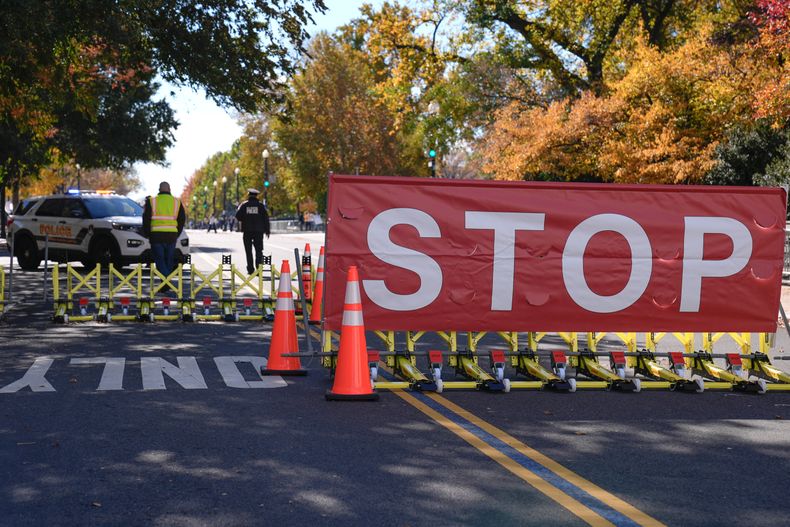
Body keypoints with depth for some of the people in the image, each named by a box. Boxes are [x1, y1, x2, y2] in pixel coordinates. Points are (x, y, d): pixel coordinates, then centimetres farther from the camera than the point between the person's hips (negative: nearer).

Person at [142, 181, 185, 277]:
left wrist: (147, 233, 9)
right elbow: (182, 219, 9)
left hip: (156, 236, -2)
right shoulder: (177, 202, 7)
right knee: (169, 262, 11)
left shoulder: (152, 201, 2)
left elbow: (146, 219, 0)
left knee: (160, 261, -1)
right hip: (172, 236, 2)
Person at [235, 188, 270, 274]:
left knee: (249, 251, 6)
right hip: (258, 231, 0)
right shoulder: (260, 205, 1)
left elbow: (238, 217, -2)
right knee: (259, 250, 3)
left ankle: (250, 270, 2)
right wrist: (267, 231, 4)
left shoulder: (244, 205, 2)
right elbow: (266, 218, -1)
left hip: (247, 231, 0)